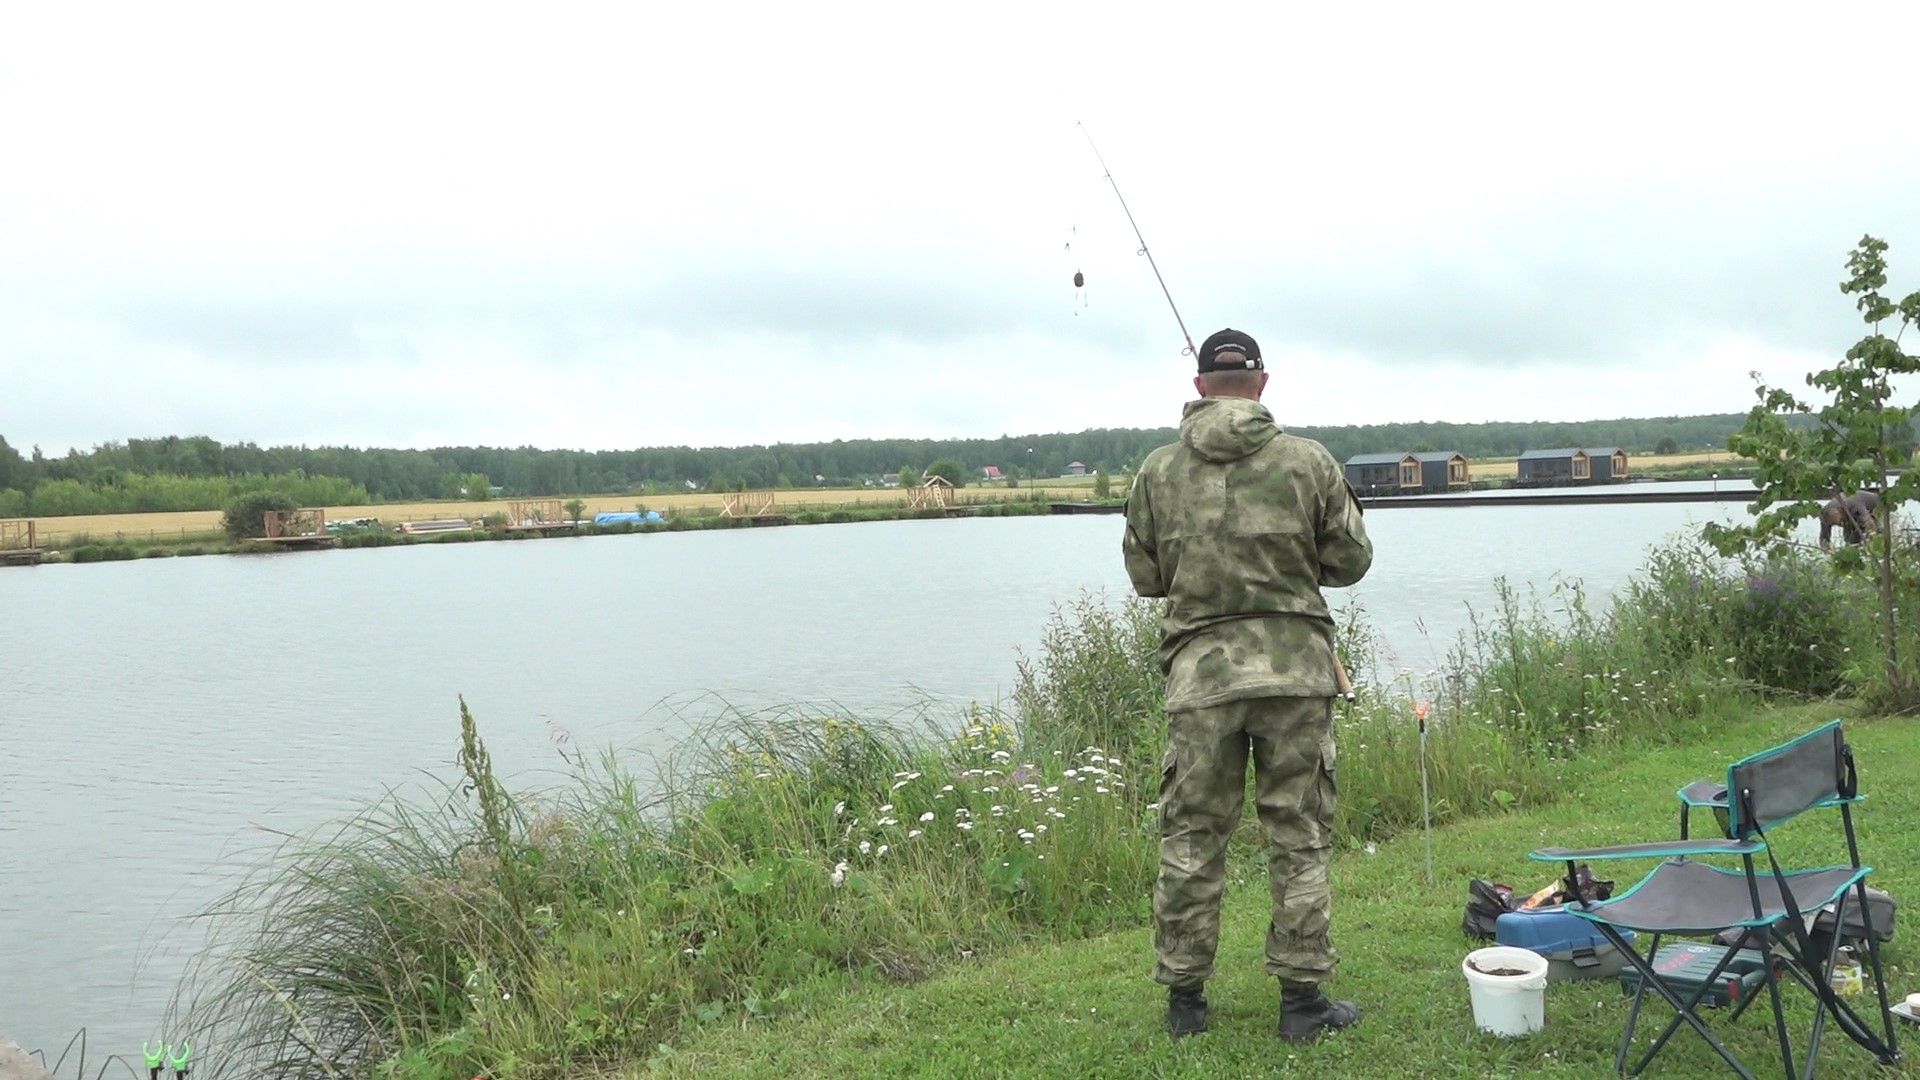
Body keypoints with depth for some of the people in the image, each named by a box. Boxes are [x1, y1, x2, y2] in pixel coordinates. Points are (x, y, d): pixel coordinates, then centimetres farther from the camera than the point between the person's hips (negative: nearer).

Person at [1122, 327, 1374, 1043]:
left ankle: (1184, 997, 17)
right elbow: (1351, 561, 6)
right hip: (1295, 665, -1)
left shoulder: (1159, 470, 2)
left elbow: (1143, 574, 9)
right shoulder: (1309, 461, -1)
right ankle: (1302, 999, 13)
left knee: (1191, 838, 9)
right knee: (1299, 837, 8)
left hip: (1199, 669, 1)